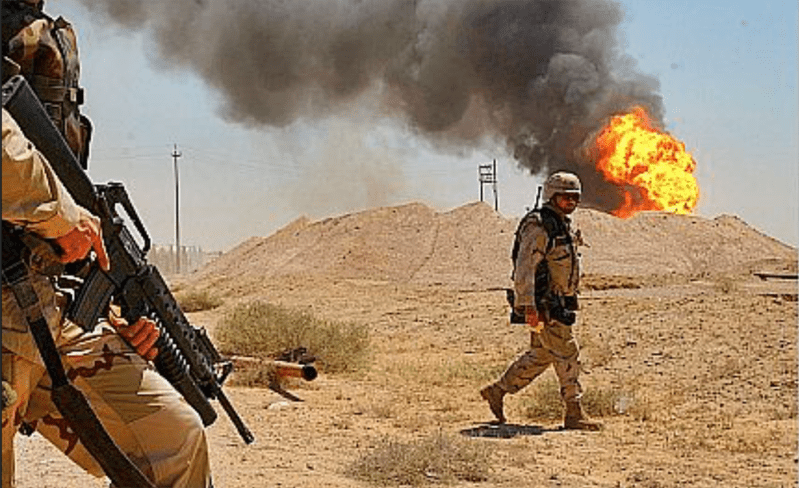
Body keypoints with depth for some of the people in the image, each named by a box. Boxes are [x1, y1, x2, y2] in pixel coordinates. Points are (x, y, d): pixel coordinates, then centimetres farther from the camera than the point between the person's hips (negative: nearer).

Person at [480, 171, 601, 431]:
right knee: (566, 353, -7)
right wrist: (529, 307, -28)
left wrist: (566, 303, 25)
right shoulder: (538, 226, -16)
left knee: (541, 355, 14)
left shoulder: (563, 224, 16)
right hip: (542, 304, -10)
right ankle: (574, 414, 0)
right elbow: (525, 268, -22)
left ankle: (497, 391, 24)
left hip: (557, 304, 10)